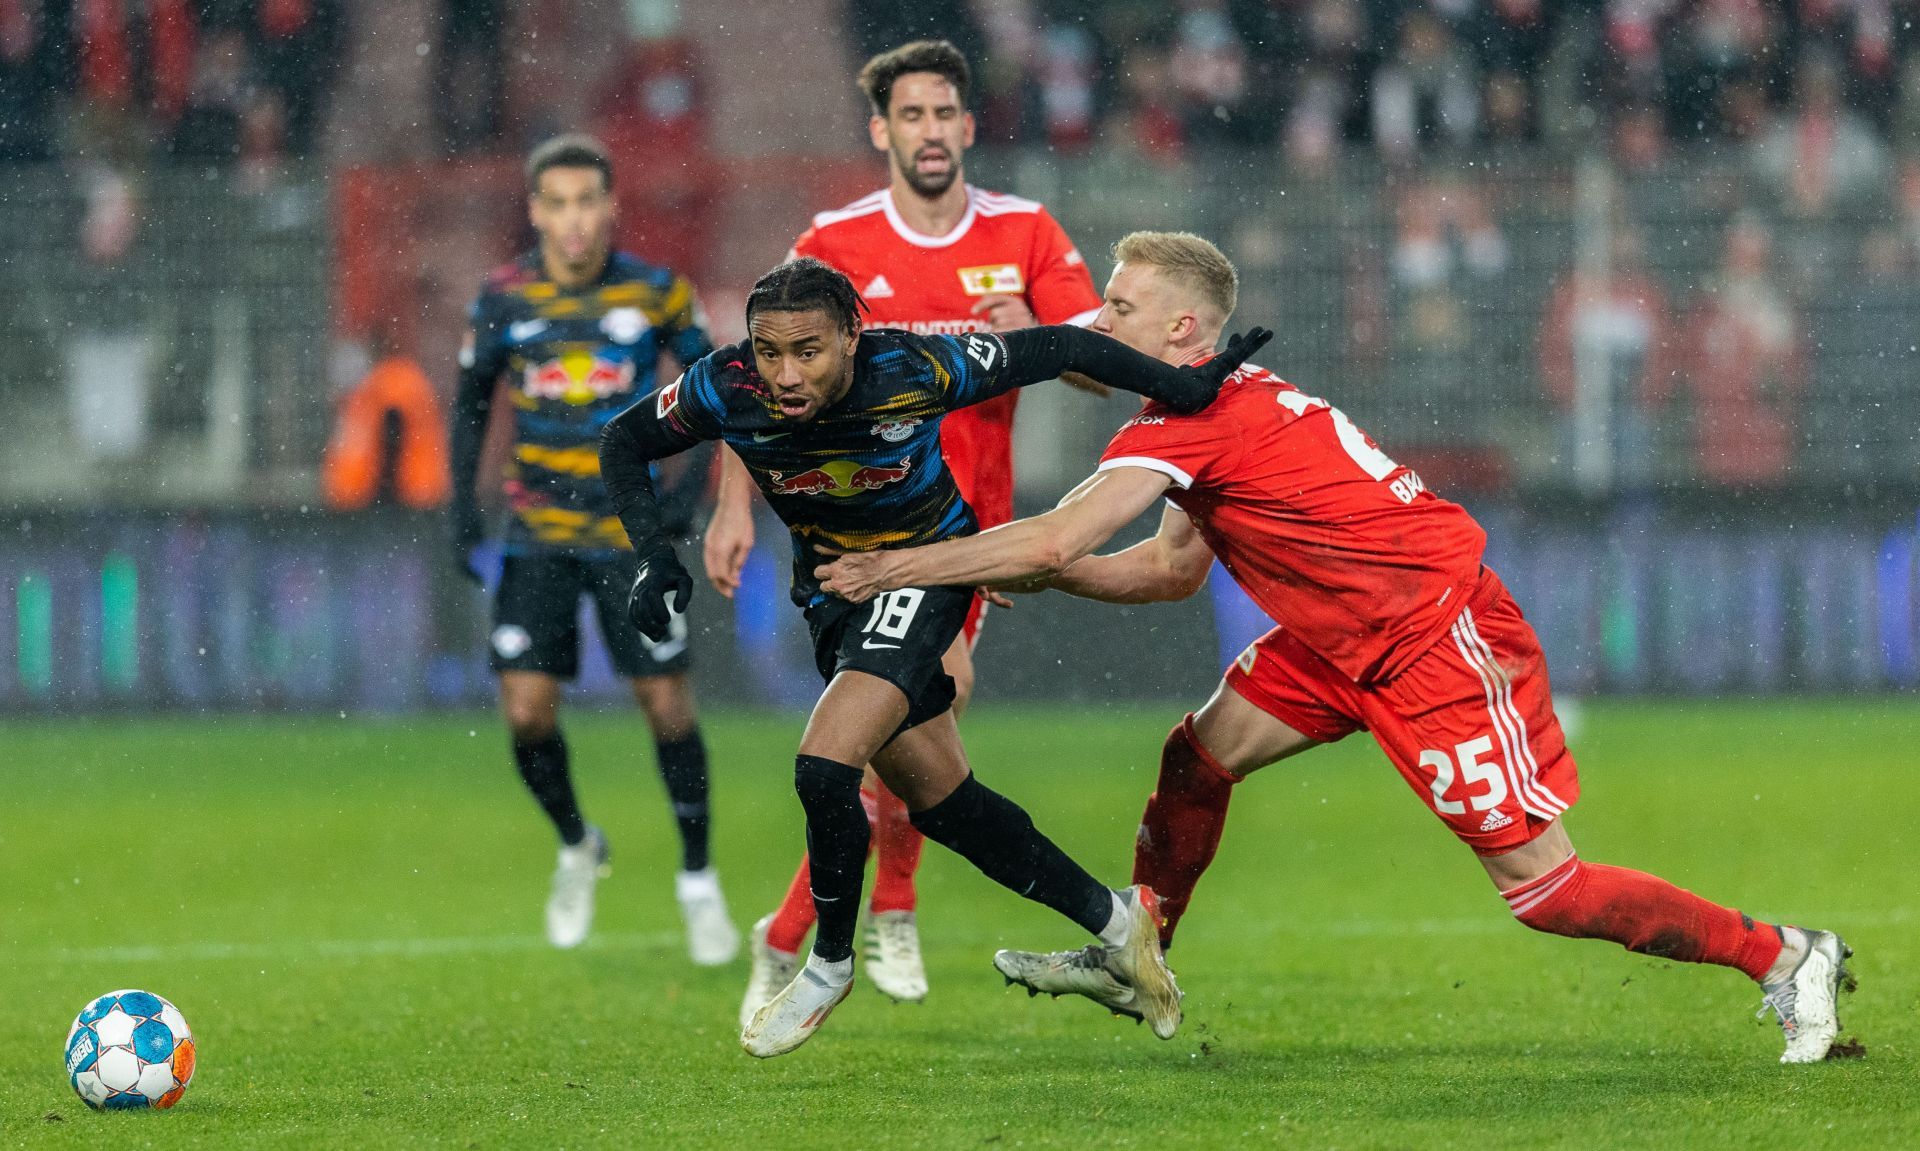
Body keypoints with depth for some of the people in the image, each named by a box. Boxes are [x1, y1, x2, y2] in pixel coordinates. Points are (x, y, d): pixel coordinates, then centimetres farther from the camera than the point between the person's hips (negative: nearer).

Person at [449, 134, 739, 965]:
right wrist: (464, 505, 2)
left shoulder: (654, 293, -6)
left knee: (666, 700, -5)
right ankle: (577, 848, 21)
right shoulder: (504, 298, -2)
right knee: (526, 708, -7)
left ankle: (698, 881, 12)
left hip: (630, 529, -1)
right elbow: (472, 397, 11)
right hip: (537, 534, 1)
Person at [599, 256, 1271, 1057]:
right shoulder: (725, 390, -23)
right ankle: (1113, 919, 28)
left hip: (925, 572, -5)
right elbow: (623, 443, -4)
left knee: (824, 768, -23)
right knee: (938, 800, 11)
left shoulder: (915, 372, -30)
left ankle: (830, 963, 1)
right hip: (833, 592, 5)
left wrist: (1182, 388, -10)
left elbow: (1055, 349, -16)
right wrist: (653, 555, -18)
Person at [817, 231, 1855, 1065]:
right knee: (1201, 754, 8)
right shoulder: (1218, 408, 11)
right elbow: (1174, 569, 16)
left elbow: (1051, 540, -25)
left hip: (1439, 635, -10)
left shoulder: (1193, 419, -20)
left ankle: (1784, 959, 2)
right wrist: (1033, 573, 4)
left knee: (1538, 886, -8)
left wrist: (894, 567, -16)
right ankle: (1132, 962, 22)